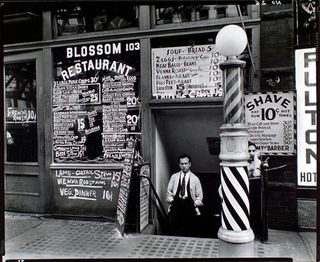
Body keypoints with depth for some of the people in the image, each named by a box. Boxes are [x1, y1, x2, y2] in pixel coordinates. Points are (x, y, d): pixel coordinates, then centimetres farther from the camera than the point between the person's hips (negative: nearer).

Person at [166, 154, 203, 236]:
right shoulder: (174, 177, 13)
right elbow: (169, 191, 16)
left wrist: (195, 204, -2)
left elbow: (199, 196, 13)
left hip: (189, 204, 0)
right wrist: (171, 201, 1)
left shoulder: (195, 179, 10)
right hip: (176, 203, 1)